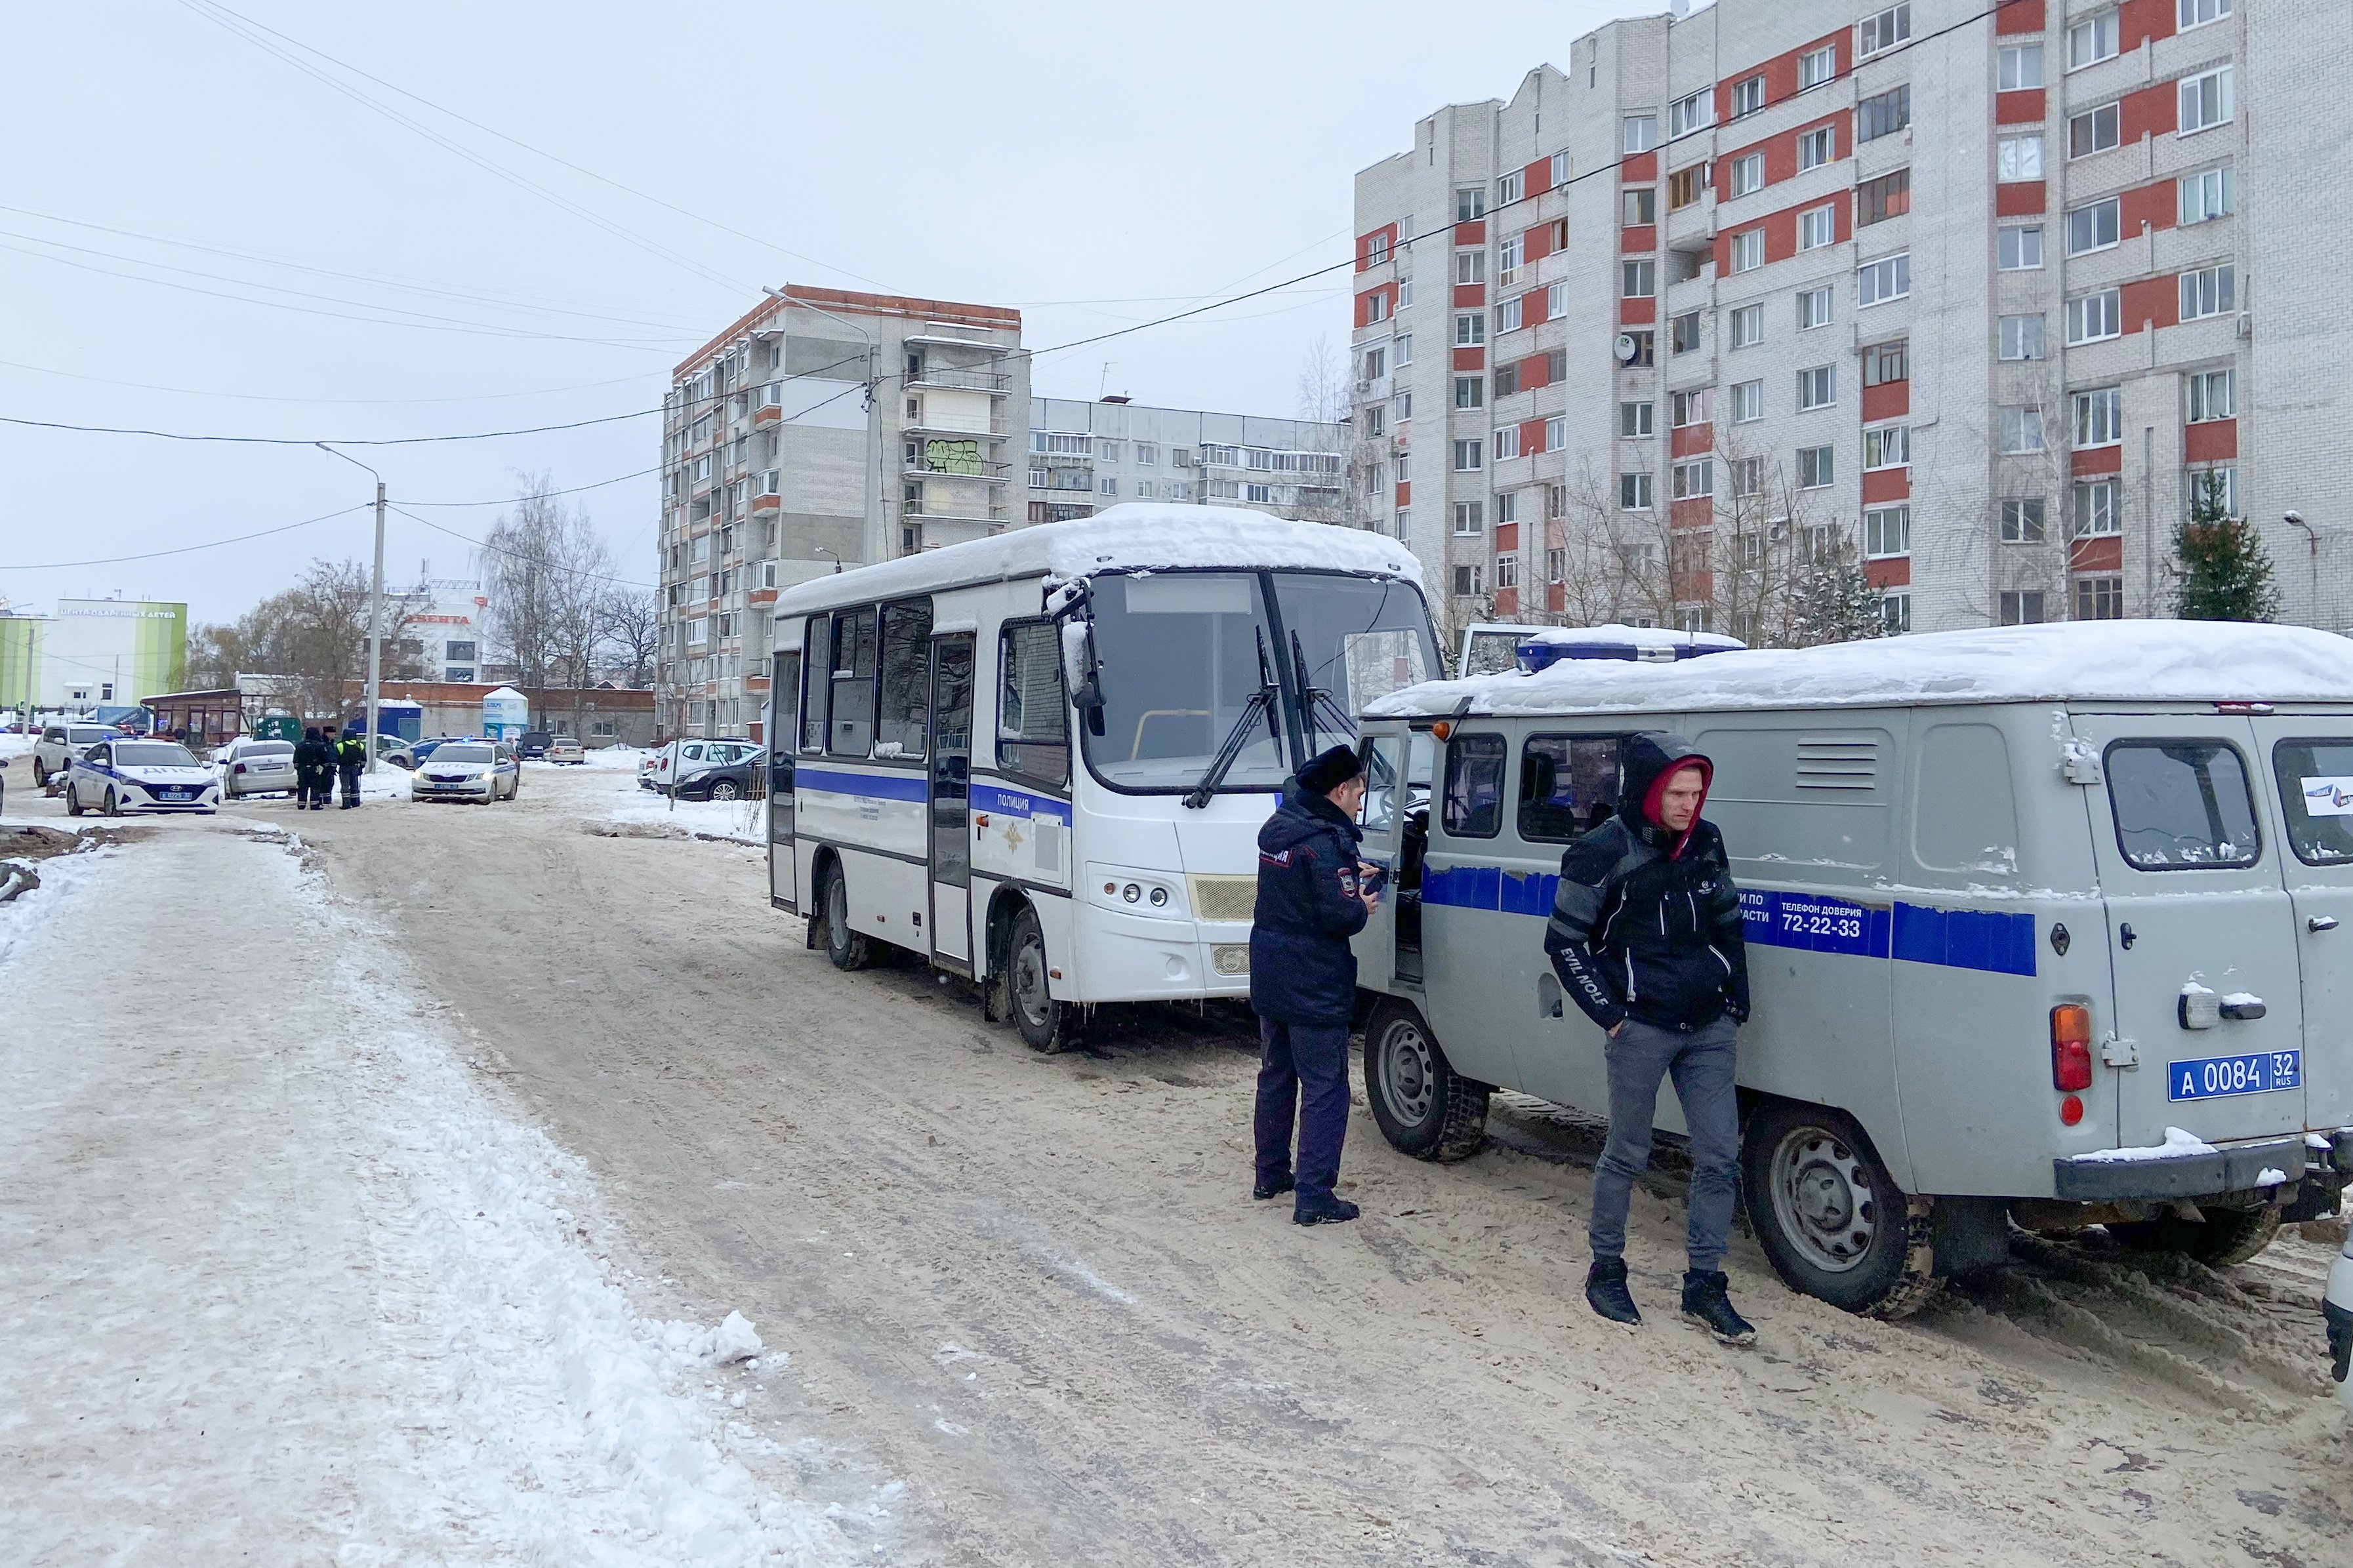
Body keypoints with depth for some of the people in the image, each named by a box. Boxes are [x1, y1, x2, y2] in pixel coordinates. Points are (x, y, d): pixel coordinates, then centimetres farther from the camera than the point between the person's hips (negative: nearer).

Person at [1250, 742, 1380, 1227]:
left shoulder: (1277, 828, 7)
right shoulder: (1326, 842, -21)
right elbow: (1337, 915, -25)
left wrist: (1349, 877, 14)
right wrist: (1362, 906, -5)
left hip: (1269, 980, 9)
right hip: (1314, 987, -9)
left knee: (1276, 1076, 21)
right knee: (1325, 1088, -2)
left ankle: (1270, 1174, 32)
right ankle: (1314, 1198, -2)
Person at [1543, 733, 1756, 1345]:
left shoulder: (1705, 842, 6)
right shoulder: (1603, 853, -11)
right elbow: (1564, 942, -6)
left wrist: (1738, 1004, 11)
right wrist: (1611, 1014, -9)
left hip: (1709, 1029, 5)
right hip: (1641, 1029, -5)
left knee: (1720, 1155, 4)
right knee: (1626, 1155, 5)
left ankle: (1704, 1285, 15)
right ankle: (1606, 1271, 23)